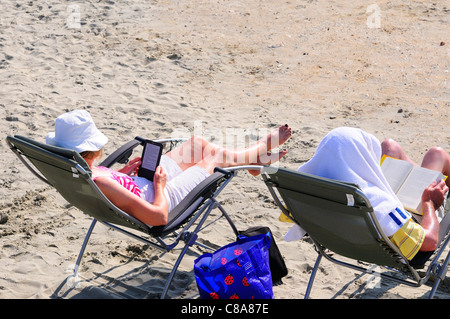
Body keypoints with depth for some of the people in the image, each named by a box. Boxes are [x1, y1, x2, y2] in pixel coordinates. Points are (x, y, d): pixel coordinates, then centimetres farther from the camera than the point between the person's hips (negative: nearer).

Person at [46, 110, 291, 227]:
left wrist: (121, 172, -2)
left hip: (142, 183, 8)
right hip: (164, 200, -8)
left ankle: (256, 153, 45)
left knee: (198, 143, 19)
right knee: (210, 157, 15)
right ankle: (255, 156, 49)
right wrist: (159, 183, -20)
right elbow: (158, 216, -37)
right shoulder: (99, 183, -43)